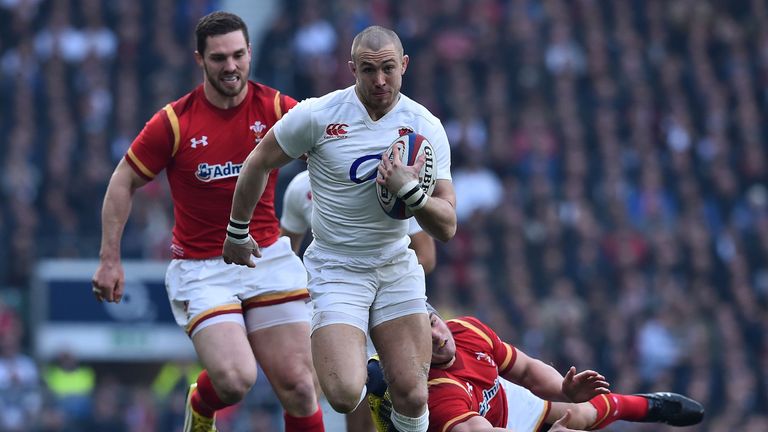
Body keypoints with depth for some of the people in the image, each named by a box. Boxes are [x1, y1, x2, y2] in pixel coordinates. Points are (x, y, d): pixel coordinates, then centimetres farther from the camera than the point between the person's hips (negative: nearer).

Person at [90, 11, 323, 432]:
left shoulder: (275, 108, -3)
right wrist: (109, 259, 0)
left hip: (268, 259, 2)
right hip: (200, 268, -2)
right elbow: (125, 181, 3)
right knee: (235, 380, -19)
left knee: (296, 386, -4)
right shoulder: (174, 122, -8)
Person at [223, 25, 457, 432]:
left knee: (412, 397, -7)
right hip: (336, 271, -3)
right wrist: (237, 232, 14)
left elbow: (446, 227, -5)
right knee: (344, 395, -19)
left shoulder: (426, 127, -4)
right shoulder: (318, 115, -12)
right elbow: (258, 163, 5)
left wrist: (410, 191, -25)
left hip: (396, 268, 3)